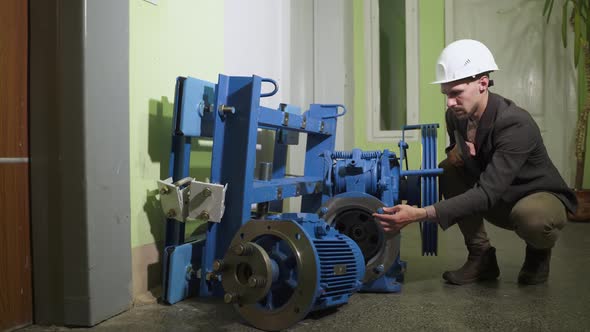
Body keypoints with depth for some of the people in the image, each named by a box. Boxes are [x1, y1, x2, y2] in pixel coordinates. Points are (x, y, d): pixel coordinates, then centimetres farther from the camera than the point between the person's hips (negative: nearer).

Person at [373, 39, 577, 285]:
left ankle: (539, 252, 0)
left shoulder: (516, 124, -32)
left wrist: (421, 214, -49)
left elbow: (487, 193, -39)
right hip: (499, 201, 6)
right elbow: (458, 155, 10)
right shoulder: (456, 115, -11)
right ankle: (481, 256, -6)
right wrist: (456, 152, -18)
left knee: (529, 216, -39)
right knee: (447, 170, -16)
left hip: (541, 198, -6)